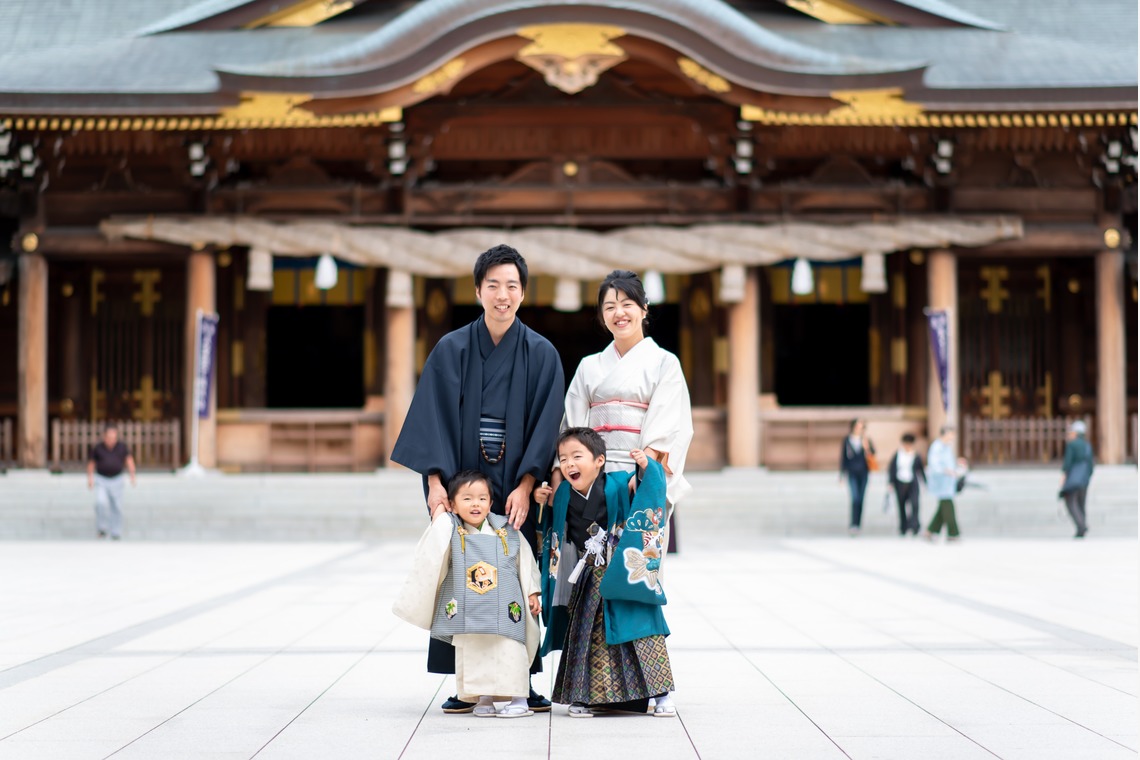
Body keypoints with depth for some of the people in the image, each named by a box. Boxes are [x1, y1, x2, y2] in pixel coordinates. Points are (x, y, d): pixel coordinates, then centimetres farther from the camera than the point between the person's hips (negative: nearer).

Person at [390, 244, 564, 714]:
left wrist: (526, 485, -13)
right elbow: (433, 418, -2)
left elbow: (546, 424, -2)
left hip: (517, 486, 0)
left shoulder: (541, 354, 3)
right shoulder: (451, 350, 3)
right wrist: (435, 481, -13)